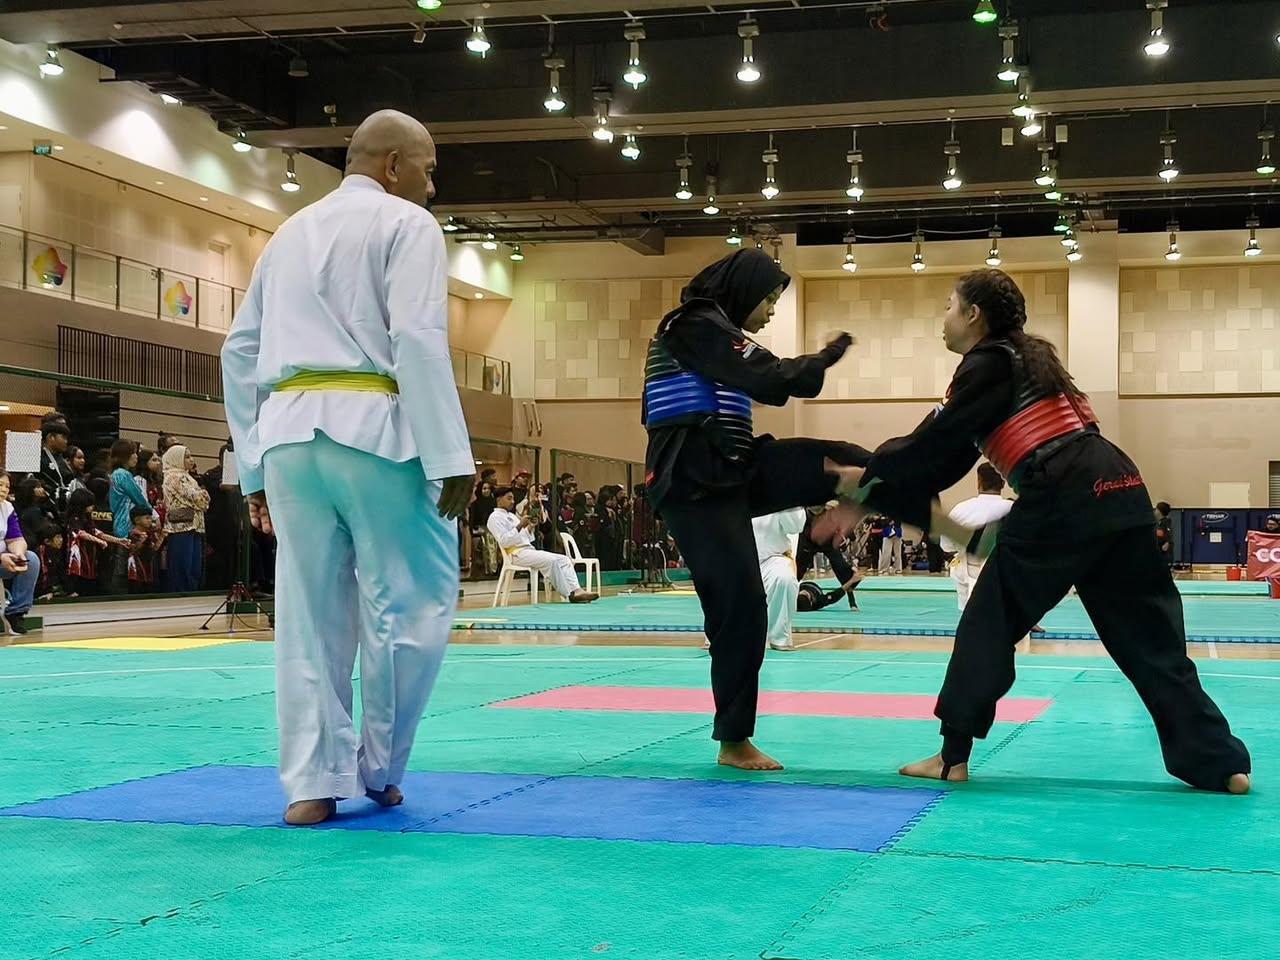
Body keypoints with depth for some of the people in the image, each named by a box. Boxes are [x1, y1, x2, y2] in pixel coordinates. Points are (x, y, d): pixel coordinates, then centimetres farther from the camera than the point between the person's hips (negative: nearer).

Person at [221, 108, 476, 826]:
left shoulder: (291, 233, 22)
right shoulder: (407, 224, 2)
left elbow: (241, 354, 20)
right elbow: (419, 342, -12)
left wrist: (255, 466, 22)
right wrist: (452, 456, -13)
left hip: (290, 435, 7)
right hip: (375, 433, -6)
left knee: (311, 614, 7)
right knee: (412, 606, 5)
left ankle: (313, 782, 7)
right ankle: (379, 769, 12)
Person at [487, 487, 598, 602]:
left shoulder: (511, 515, 25)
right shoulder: (495, 517, -3)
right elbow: (504, 541, -16)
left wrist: (529, 528, 5)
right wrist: (519, 526, -19)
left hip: (530, 549, 9)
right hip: (517, 553, -9)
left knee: (564, 559, -7)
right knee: (551, 561, -28)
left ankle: (576, 590, -21)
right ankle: (570, 594, -23)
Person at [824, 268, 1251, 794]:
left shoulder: (988, 365, 0)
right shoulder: (1021, 358, 27)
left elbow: (933, 445, -2)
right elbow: (946, 459, 24)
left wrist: (866, 480, 14)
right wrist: (875, 496, 23)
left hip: (1063, 499, -9)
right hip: (1117, 490, 9)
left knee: (989, 622, 5)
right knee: (1148, 632, 10)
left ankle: (953, 755, 9)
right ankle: (1218, 763, 9)